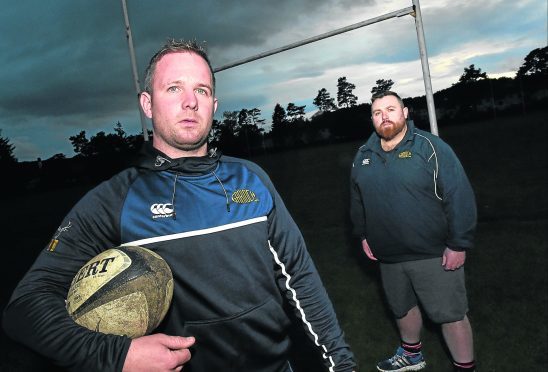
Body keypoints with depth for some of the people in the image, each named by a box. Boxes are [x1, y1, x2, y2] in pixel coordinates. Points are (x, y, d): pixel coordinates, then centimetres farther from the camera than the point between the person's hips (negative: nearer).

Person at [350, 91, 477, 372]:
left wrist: (459, 244, -16)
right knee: (402, 308, 23)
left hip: (434, 255, -5)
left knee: (451, 315, 7)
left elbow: (460, 196, -15)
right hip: (389, 257, 6)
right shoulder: (363, 157, 4)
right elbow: (357, 201, 16)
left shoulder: (429, 147, -12)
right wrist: (363, 235, 15)